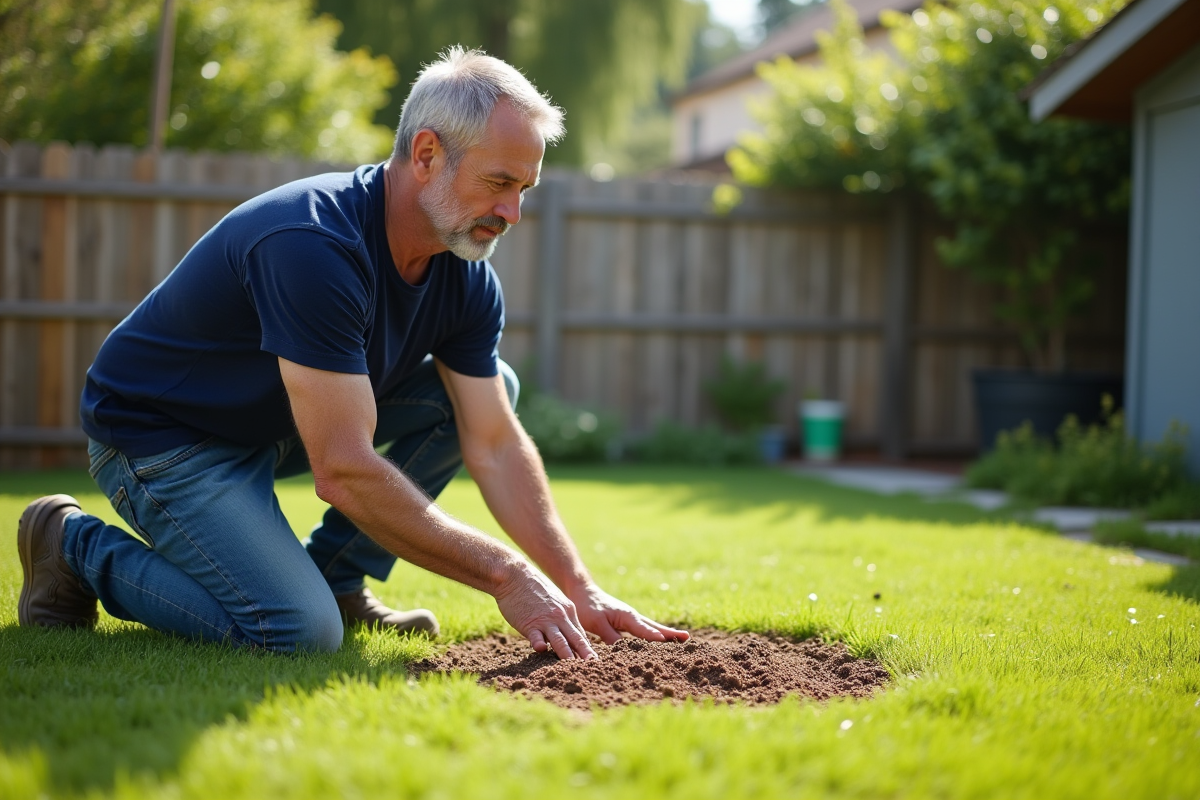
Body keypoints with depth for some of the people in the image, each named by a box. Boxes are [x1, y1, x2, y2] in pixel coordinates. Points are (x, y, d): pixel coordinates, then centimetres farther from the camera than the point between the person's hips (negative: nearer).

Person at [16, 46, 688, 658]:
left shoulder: (467, 277, -7)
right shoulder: (314, 247, -34)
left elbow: (495, 445, -3)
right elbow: (344, 471, -34)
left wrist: (579, 590, -13)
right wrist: (506, 576, -30)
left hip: (279, 423, 8)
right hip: (162, 437, -8)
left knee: (495, 386, -1)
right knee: (300, 632, -26)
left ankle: (334, 576, 5)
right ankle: (79, 545, -3)